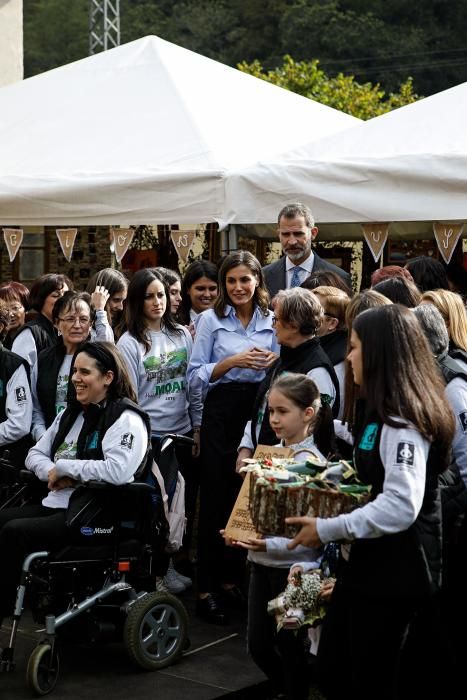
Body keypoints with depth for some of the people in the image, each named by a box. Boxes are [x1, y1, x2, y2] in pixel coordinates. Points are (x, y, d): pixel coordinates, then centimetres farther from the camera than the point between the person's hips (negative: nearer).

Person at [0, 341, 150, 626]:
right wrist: (53, 473, -5)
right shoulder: (71, 414, 18)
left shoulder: (126, 419, -8)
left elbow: (117, 471, -25)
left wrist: (64, 467, -13)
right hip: (55, 504, 9)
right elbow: (35, 453, 19)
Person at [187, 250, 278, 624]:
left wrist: (275, 361, -7)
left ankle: (232, 576, 22)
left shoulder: (272, 320, 9)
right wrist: (233, 361, -15)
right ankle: (207, 588, 5)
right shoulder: (212, 319, 1)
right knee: (216, 498, -1)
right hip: (222, 413, -3)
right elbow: (195, 377, -3)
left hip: (260, 411, 3)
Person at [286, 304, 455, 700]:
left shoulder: (402, 419, -20)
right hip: (368, 562, 10)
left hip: (394, 571, -10)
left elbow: (401, 506, -30)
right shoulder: (383, 411, 12)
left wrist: (328, 529, -23)